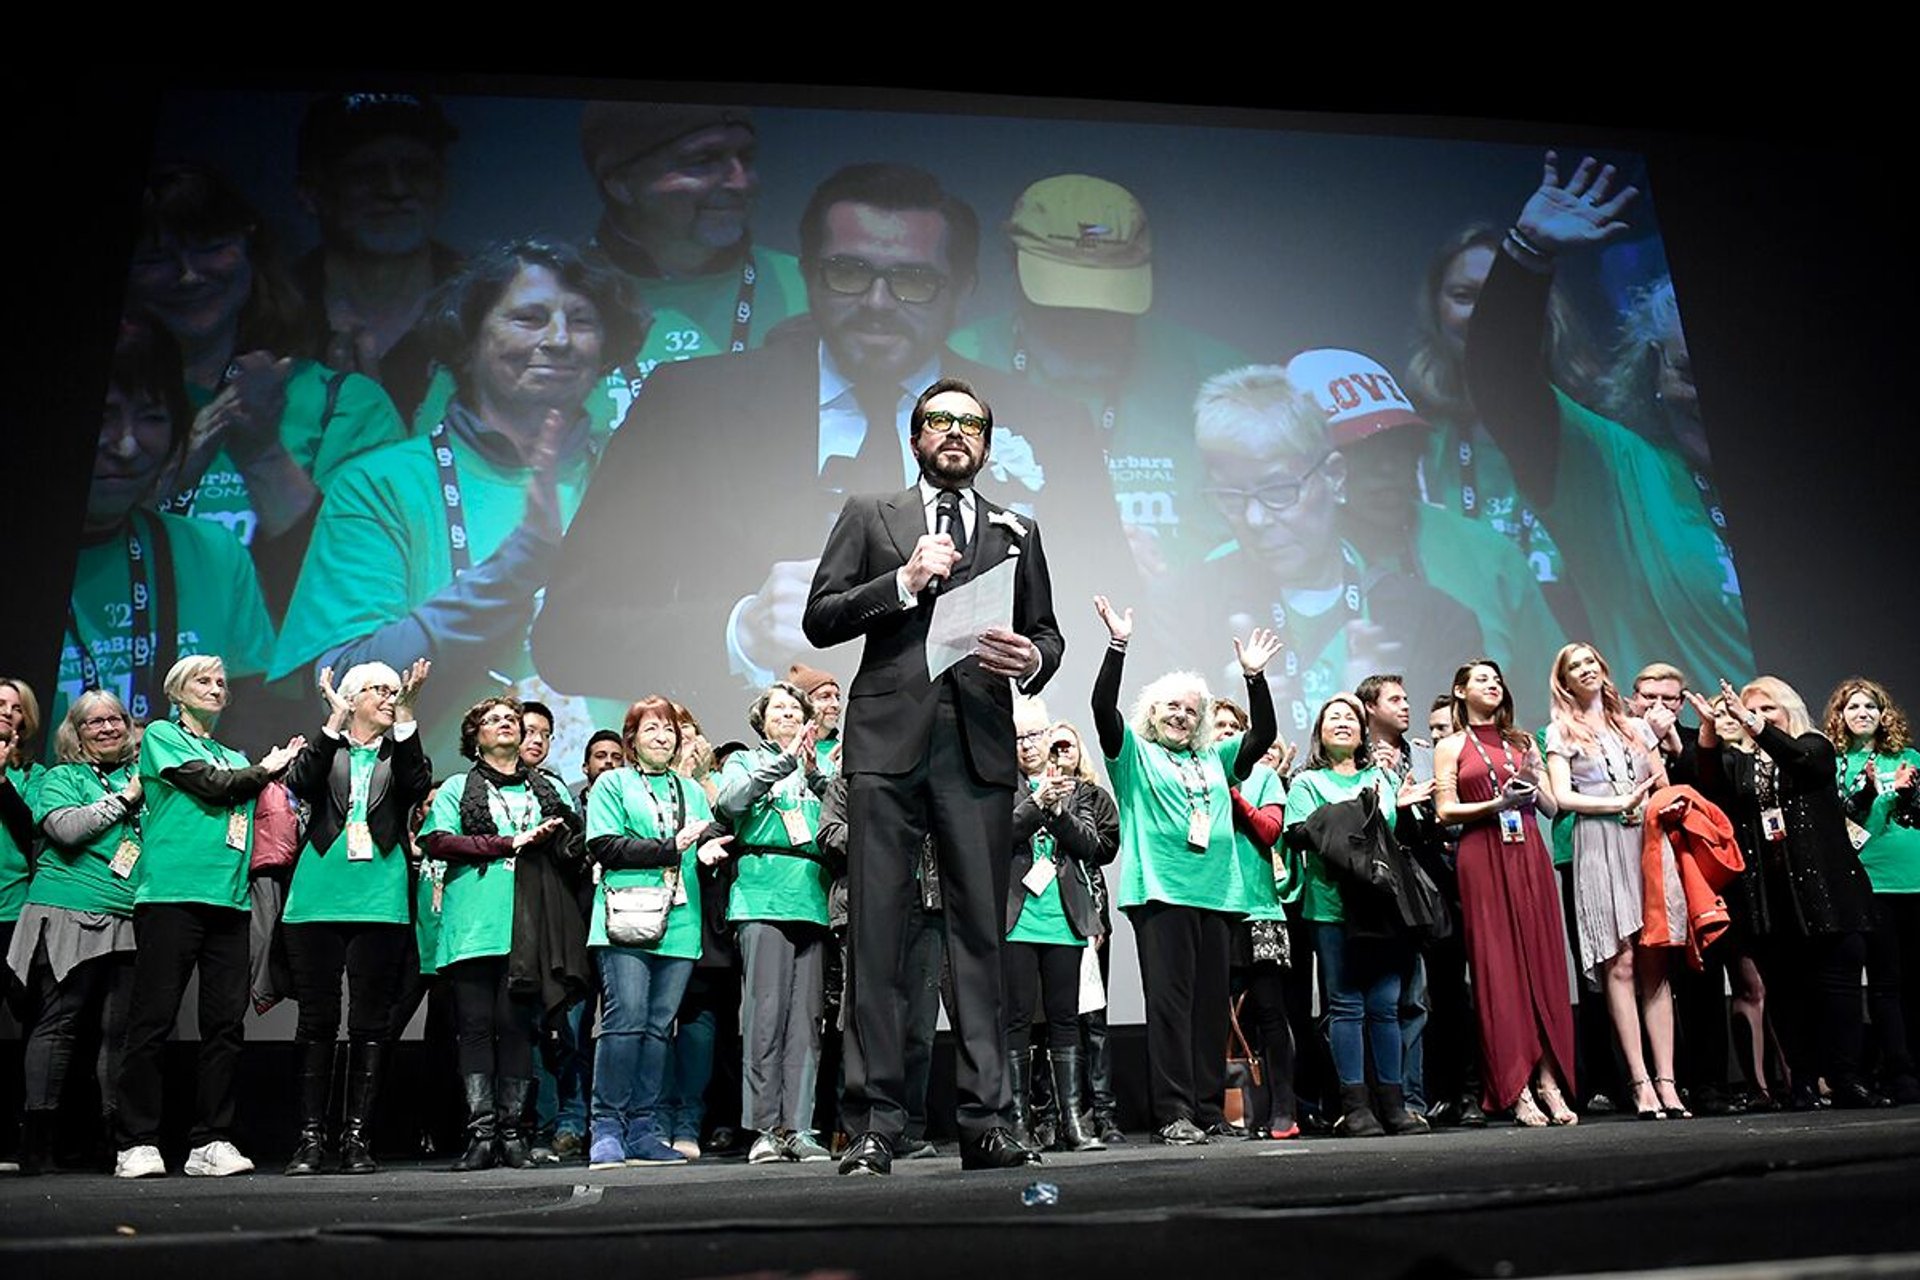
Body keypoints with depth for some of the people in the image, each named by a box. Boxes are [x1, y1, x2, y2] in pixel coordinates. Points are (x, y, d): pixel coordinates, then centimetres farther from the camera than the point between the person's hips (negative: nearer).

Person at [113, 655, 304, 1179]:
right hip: (170, 892, -5)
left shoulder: (235, 758, 25)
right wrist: (264, 770, 8)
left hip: (228, 898, 5)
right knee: (153, 1020, -4)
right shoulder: (161, 736, 8)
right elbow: (212, 786, -7)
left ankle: (211, 1142, 6)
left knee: (225, 1023, 1)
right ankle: (137, 1144, 3)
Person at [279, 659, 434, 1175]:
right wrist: (336, 718, -13)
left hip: (380, 904, 1)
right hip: (317, 900, 0)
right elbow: (302, 783, -8)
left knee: (370, 1024, 1)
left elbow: (419, 784, -7)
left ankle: (357, 1136, 8)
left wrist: (406, 714, -13)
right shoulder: (326, 747, 12)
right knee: (317, 1021, 3)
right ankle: (311, 1136, 10)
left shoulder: (398, 753, 14)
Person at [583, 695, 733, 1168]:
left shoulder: (692, 791, 22)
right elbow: (605, 846, -4)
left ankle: (643, 1130, 9)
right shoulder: (613, 784, 8)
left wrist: (708, 848, -10)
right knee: (626, 1019, -12)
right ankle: (606, 1128, -3)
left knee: (658, 1026, 4)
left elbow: (712, 838, 15)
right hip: (626, 921, -4)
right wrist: (670, 849, -9)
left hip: (679, 925, 4)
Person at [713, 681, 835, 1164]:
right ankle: (765, 1128, -2)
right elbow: (731, 801, -7)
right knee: (766, 1014, -8)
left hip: (813, 900, 4)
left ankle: (798, 1127, 4)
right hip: (763, 897, -3)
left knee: (805, 1018, 1)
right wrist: (784, 761, -12)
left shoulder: (816, 769, 22)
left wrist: (815, 773, -6)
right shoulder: (745, 761, 14)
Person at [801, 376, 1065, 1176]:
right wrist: (905, 582, -6)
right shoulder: (869, 516, 15)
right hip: (888, 744, -1)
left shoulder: (1016, 533, 20)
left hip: (979, 748, 2)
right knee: (875, 936, -2)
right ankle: (875, 1125, 4)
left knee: (980, 936, 1)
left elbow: (1046, 632, 18)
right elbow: (820, 619, 6)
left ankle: (986, 1123, 7)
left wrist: (1032, 659, -5)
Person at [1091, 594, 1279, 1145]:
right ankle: (1172, 1113, -3)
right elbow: (1103, 707, -4)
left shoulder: (1215, 760, 22)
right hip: (1161, 891, -5)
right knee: (1170, 1001, -7)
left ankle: (1209, 1109, 12)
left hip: (1218, 893, 5)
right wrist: (1118, 645, -12)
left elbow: (1263, 733, 18)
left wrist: (1254, 675, 9)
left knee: (1212, 1005, 5)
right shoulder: (1134, 753, 9)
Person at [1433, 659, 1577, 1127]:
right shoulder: (1451, 746, 8)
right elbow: (1445, 811, -1)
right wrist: (1497, 803, -12)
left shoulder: (1523, 741, 19)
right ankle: (1517, 1091, -3)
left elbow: (1552, 808, 17)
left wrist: (1534, 784, -2)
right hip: (1482, 859, -3)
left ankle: (1549, 1080, 0)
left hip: (1529, 856, 4)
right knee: (1497, 968, -5)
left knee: (1542, 962, -2)